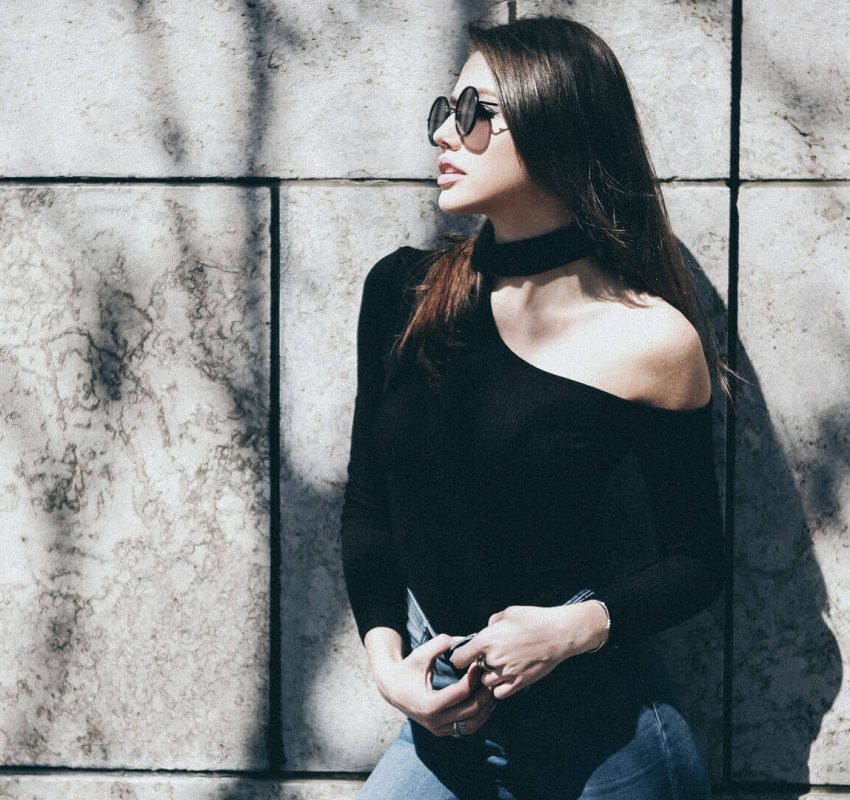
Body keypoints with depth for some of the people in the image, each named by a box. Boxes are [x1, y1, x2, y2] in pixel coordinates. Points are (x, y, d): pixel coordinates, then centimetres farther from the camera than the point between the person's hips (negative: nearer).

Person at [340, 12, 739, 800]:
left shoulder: (653, 340, -9)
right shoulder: (400, 291, 2)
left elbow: (696, 563, -2)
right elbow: (366, 505, 8)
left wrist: (579, 626, -19)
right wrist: (385, 655, -6)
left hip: (595, 728, -3)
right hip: (441, 717, 4)